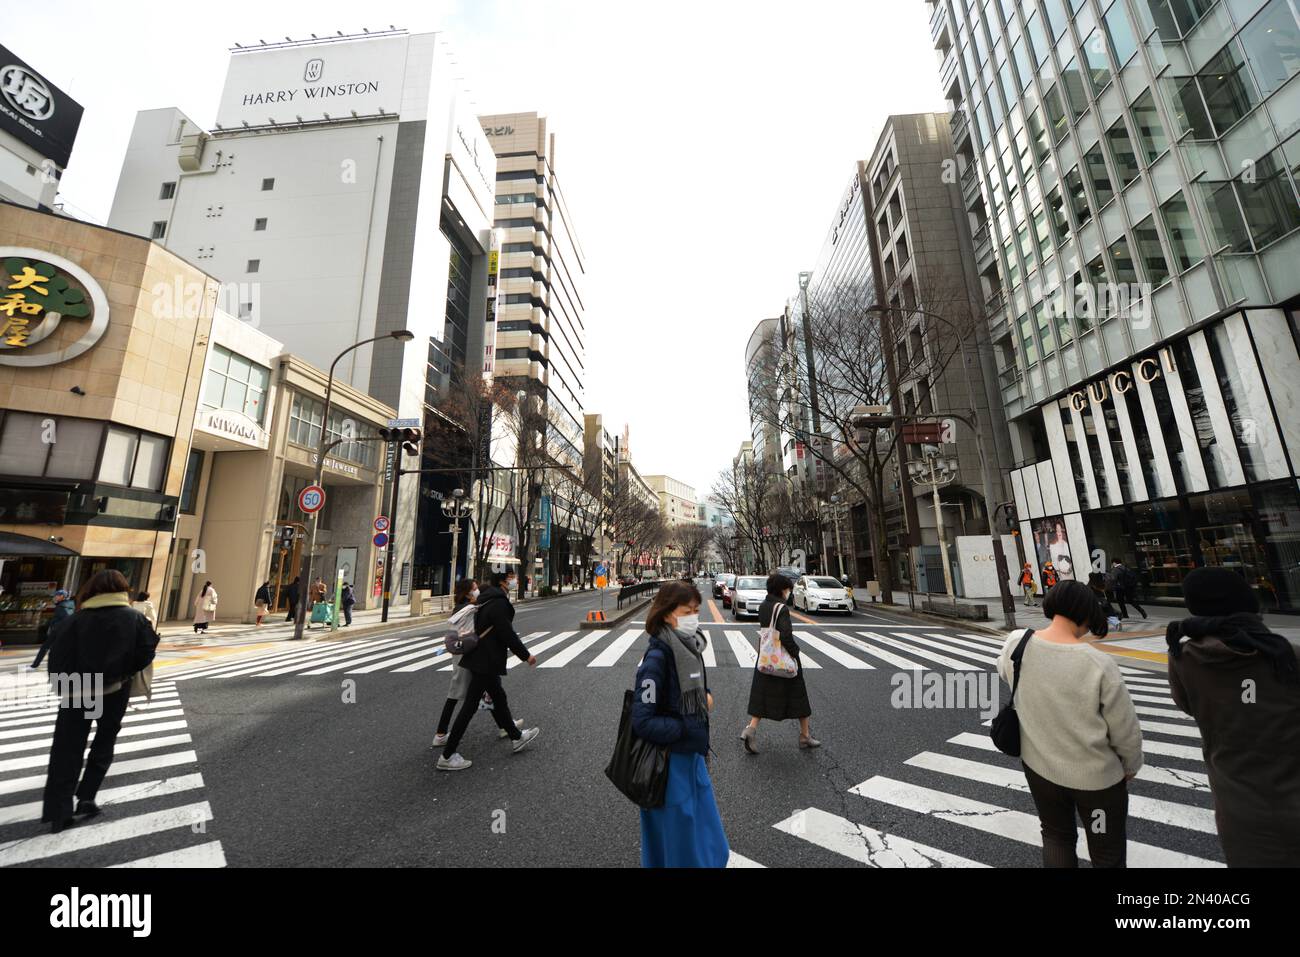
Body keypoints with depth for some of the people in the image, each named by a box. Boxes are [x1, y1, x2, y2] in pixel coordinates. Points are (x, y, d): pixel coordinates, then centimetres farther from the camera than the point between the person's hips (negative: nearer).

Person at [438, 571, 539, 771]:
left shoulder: (488, 597, 8)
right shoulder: (499, 602, -22)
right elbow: (507, 634, -23)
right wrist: (526, 655, -11)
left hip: (482, 659, 10)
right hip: (486, 662, -10)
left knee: (499, 698, 20)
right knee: (470, 705, 0)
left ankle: (517, 737, 35)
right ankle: (447, 756, 12)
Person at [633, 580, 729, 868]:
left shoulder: (690, 647, -3)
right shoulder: (657, 658, -27)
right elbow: (643, 723, -25)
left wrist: (705, 696, -5)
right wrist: (688, 726, -17)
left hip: (692, 755, 8)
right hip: (669, 763, -8)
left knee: (707, 837, 26)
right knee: (676, 841, 14)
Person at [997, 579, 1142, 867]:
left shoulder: (1016, 644, -17)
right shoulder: (1099, 665, -25)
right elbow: (1126, 731, -13)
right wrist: (1131, 766, 6)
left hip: (1038, 765, 3)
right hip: (1097, 774, -2)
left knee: (1056, 837, 26)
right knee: (1108, 854, 21)